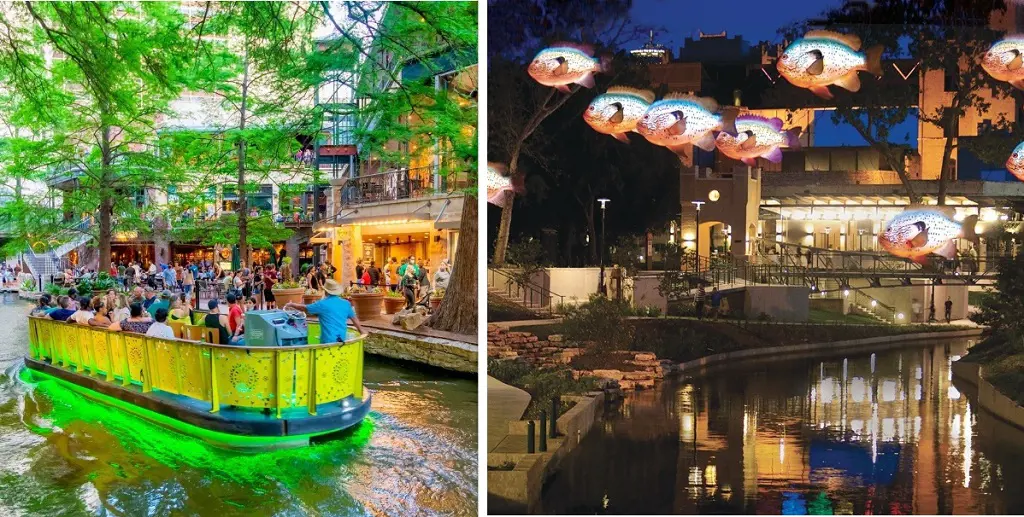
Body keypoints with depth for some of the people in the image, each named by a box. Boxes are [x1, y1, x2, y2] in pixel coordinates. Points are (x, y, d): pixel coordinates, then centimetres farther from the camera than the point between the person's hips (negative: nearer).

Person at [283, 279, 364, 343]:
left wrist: (291, 304, 25)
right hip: (342, 339, 5)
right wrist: (362, 333, 24)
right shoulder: (346, 303, 6)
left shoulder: (322, 304, -5)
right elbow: (355, 319, 13)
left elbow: (304, 308, 7)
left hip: (328, 340, -4)